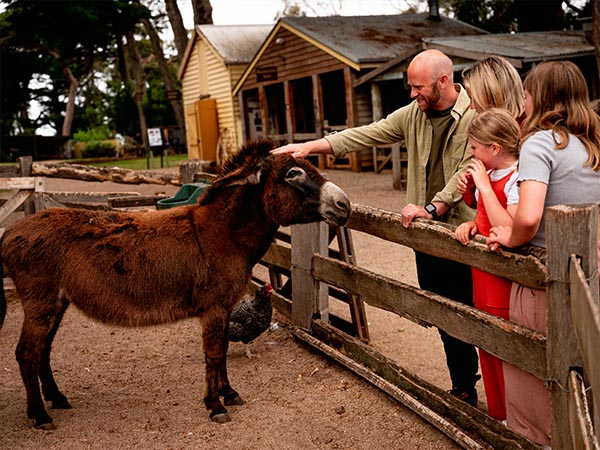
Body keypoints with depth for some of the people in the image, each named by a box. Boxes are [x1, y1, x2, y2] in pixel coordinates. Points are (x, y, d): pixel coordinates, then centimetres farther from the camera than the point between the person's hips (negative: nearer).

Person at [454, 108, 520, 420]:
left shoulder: (517, 179, -20)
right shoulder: (491, 175, 7)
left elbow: (509, 231, -30)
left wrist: (483, 186, -25)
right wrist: (472, 224, -3)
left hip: (504, 286, -9)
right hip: (484, 279, 9)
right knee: (489, 350, 19)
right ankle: (497, 414, 34)